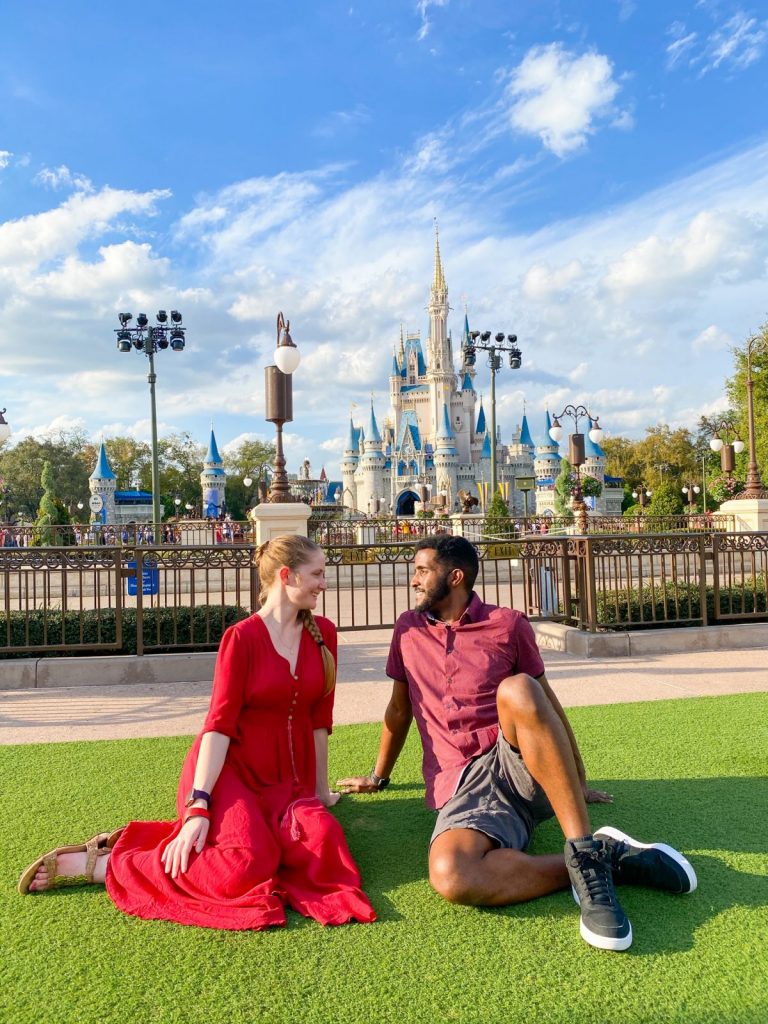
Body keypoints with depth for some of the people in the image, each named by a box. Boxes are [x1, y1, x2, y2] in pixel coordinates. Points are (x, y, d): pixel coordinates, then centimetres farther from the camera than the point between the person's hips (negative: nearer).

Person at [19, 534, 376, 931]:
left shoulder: (323, 633, 5)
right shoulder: (241, 638, -8)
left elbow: (319, 717, 9)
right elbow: (220, 723, -14)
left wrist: (320, 788, 12)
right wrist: (199, 807, -22)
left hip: (288, 777, 6)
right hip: (228, 769, -6)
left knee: (323, 842, -24)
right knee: (246, 865, -30)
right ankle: (99, 863, -10)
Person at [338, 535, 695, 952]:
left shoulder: (507, 624, 7)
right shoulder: (408, 629, 14)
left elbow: (547, 702, 14)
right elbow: (399, 708, 25)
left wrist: (579, 782, 18)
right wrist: (378, 776, 31)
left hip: (518, 763, -1)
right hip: (462, 790, 2)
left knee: (517, 690, -35)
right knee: (449, 877, -33)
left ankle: (586, 854, -31)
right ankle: (610, 856, -20)